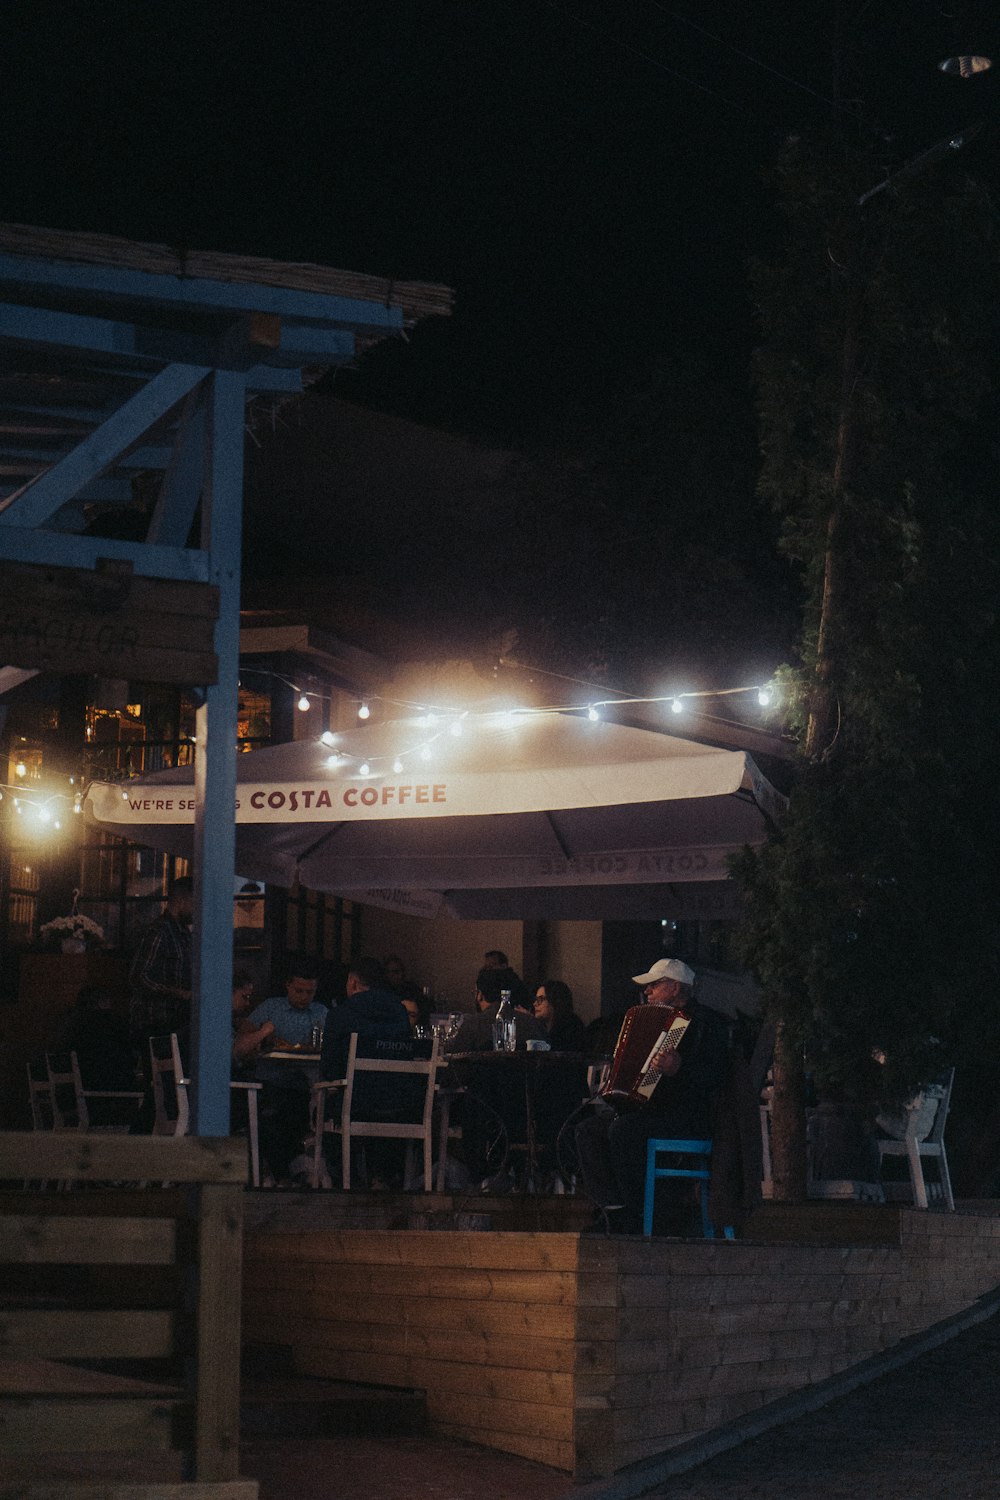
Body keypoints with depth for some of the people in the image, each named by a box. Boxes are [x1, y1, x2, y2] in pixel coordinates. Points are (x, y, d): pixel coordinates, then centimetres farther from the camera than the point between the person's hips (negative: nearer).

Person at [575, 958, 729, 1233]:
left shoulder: (707, 1021, -4)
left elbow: (716, 1073, -19)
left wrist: (680, 1067, -33)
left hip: (689, 1116, -9)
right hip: (648, 1107, 9)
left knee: (623, 1129, -32)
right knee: (588, 1130, -9)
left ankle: (639, 1219, -23)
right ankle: (614, 1211, -13)